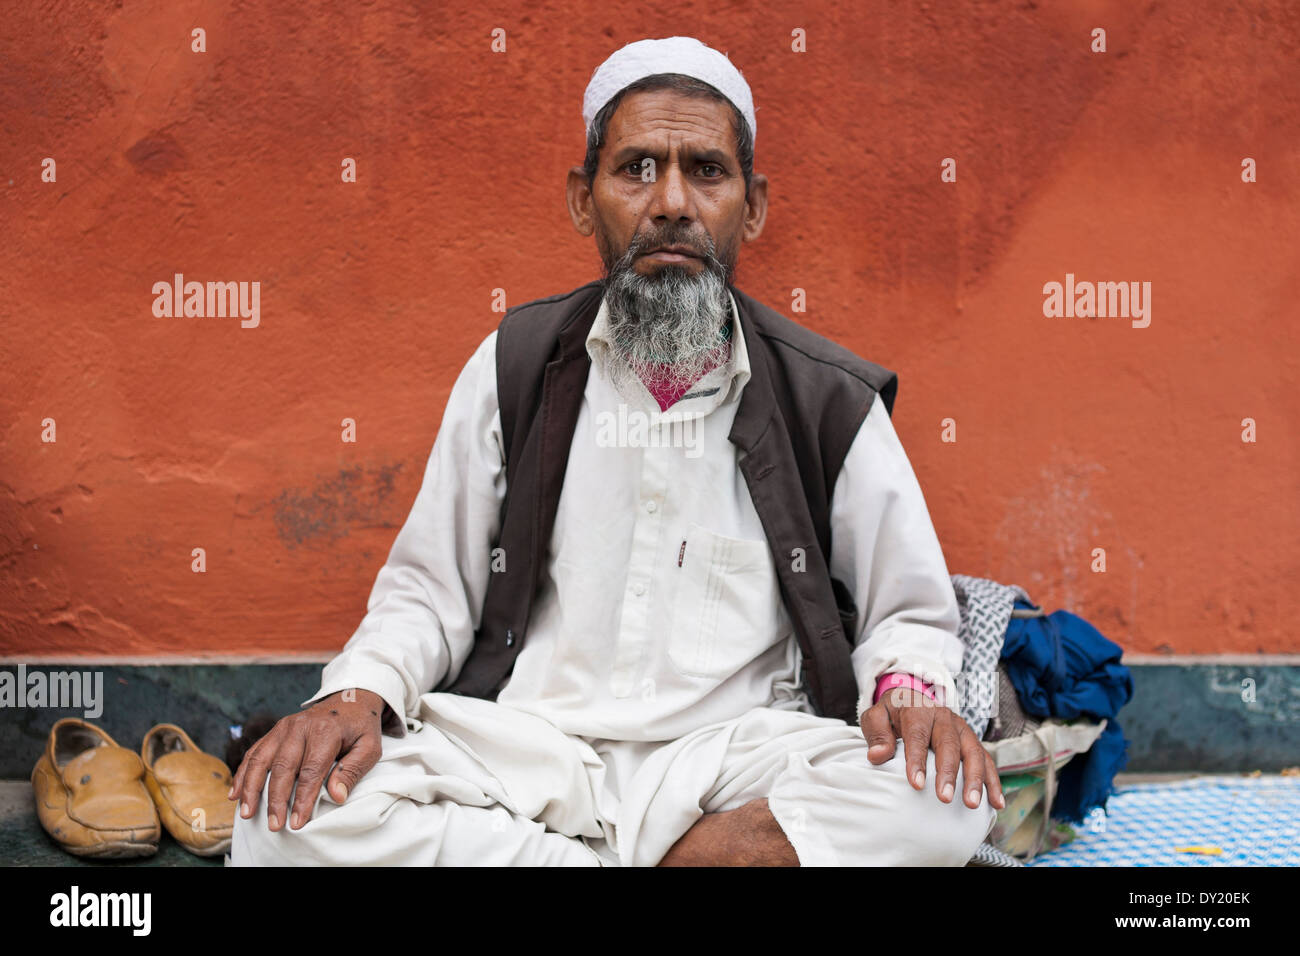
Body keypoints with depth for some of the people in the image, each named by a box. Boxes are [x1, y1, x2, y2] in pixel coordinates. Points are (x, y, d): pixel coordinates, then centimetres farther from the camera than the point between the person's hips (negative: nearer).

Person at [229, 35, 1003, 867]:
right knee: (285, 814, -25)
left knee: (943, 800, -31)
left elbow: (908, 611, 10)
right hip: (520, 744, 0)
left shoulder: (832, 399, 2)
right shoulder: (514, 364, 5)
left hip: (732, 757, 0)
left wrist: (911, 686, -14)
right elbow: (428, 589, 10)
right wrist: (360, 694, -11)